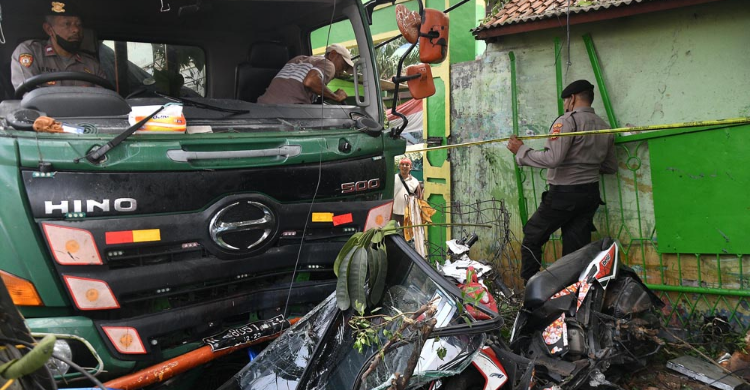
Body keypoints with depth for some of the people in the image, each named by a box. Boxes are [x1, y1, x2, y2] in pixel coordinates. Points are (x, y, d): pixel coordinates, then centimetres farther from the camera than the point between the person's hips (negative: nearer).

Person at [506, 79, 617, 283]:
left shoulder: (567, 121, -11)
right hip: (590, 194, 7)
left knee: (532, 238, 3)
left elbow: (552, 158, -22)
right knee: (577, 249, 9)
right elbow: (611, 167, 18)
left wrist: (521, 150, -12)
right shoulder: (604, 127, 13)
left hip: (564, 194, -7)